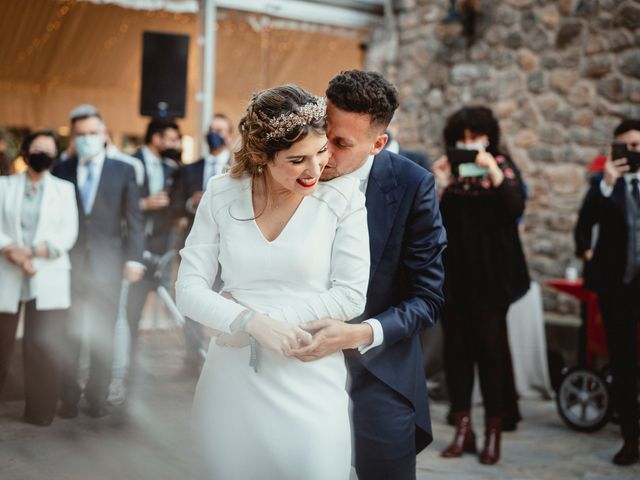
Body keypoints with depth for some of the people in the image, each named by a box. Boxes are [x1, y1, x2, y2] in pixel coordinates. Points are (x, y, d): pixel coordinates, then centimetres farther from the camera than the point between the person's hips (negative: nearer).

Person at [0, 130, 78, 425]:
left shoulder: (64, 189, 12)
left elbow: (68, 234, 0)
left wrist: (32, 251, -13)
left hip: (48, 278, -1)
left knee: (45, 346, -8)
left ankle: (41, 412, 4)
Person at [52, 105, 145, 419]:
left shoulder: (123, 171, 6)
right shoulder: (61, 170, 7)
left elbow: (133, 219, 3)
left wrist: (133, 259, -4)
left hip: (106, 263, 0)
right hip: (69, 262, 1)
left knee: (103, 334, 5)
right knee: (68, 334, 4)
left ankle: (97, 397, 16)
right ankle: (68, 397, 15)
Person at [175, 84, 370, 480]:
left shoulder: (342, 194, -9)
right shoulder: (221, 195, -2)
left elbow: (351, 296, -9)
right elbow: (189, 290, -3)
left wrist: (258, 314, -10)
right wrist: (255, 323, -19)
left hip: (310, 383, -2)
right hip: (232, 381, 2)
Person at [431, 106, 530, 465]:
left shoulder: (502, 166, 4)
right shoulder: (448, 169, 9)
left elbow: (517, 208, -13)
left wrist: (493, 172, -21)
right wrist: (440, 185, -10)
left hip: (491, 275, -3)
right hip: (453, 273, 3)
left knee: (490, 348, -2)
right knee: (457, 348, 4)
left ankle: (494, 431, 8)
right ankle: (463, 428, 13)